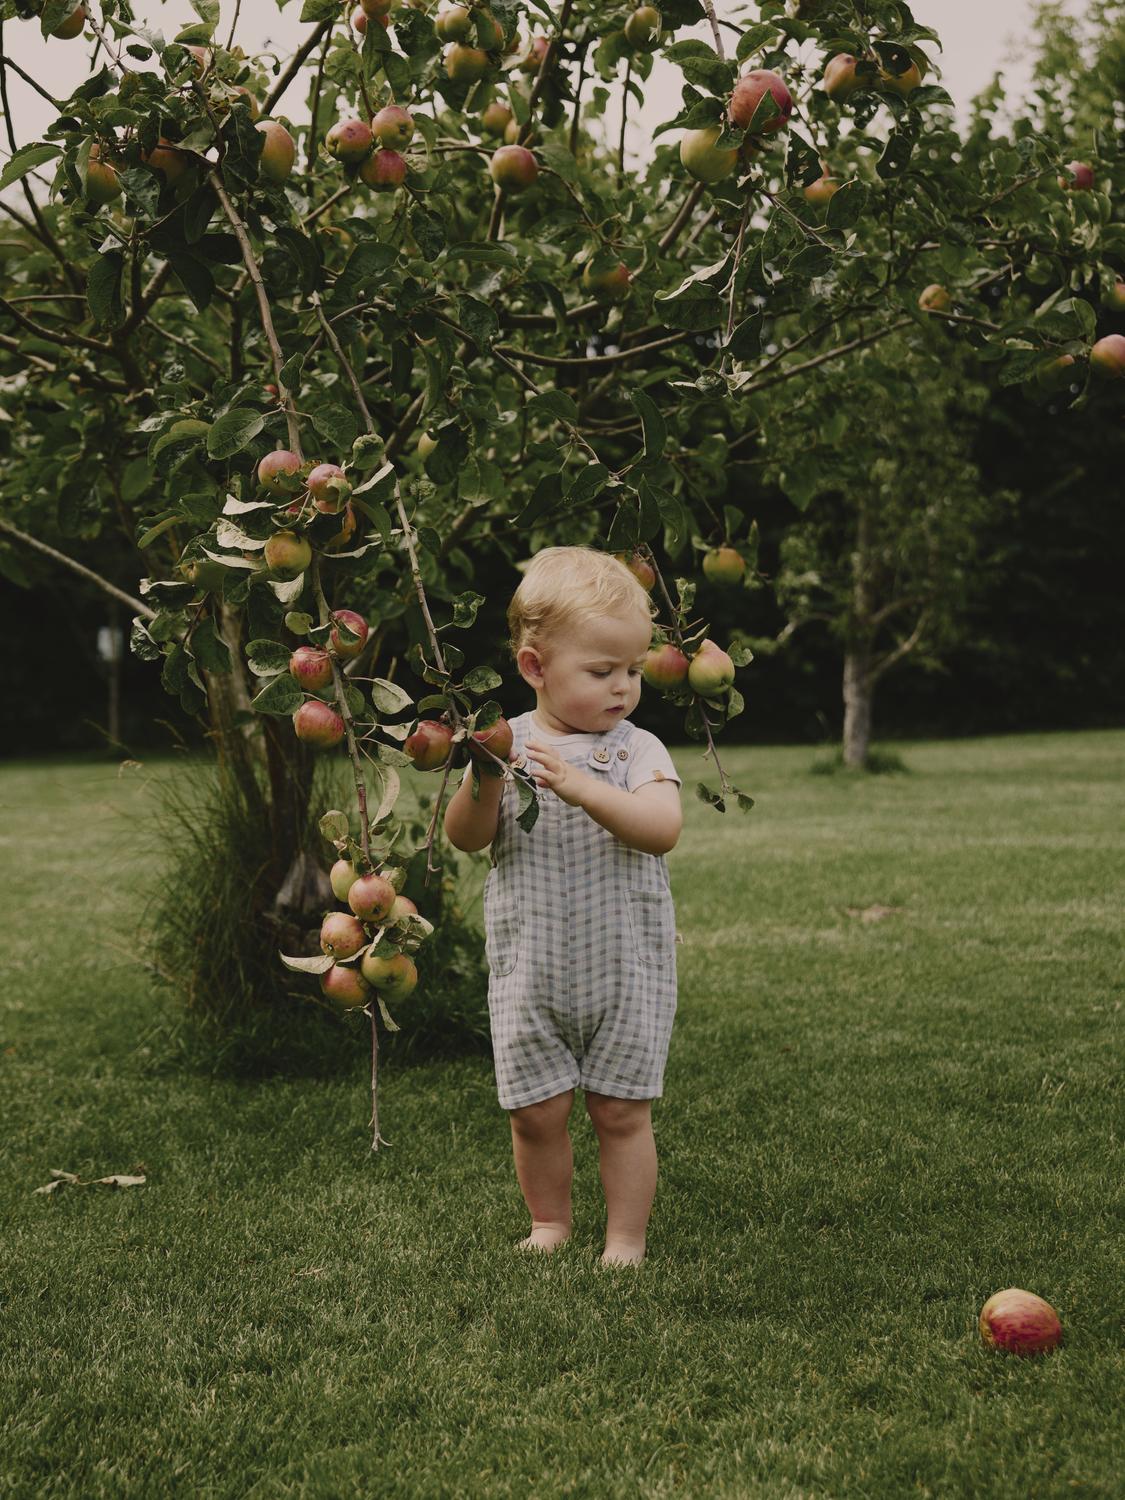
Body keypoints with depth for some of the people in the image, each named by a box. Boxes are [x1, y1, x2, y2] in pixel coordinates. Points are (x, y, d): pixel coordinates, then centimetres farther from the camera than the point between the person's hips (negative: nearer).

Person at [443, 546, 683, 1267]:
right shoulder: (508, 745, -1)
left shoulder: (638, 749, -5)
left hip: (625, 970, -1)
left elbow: (664, 828, -22)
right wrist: (483, 783, -25)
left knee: (621, 1112, 5)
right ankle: (550, 1223, 31)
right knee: (536, 1112, 9)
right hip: (530, 972, 2)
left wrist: (581, 786, -33)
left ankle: (626, 1241, 20)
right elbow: (467, 838, -5)